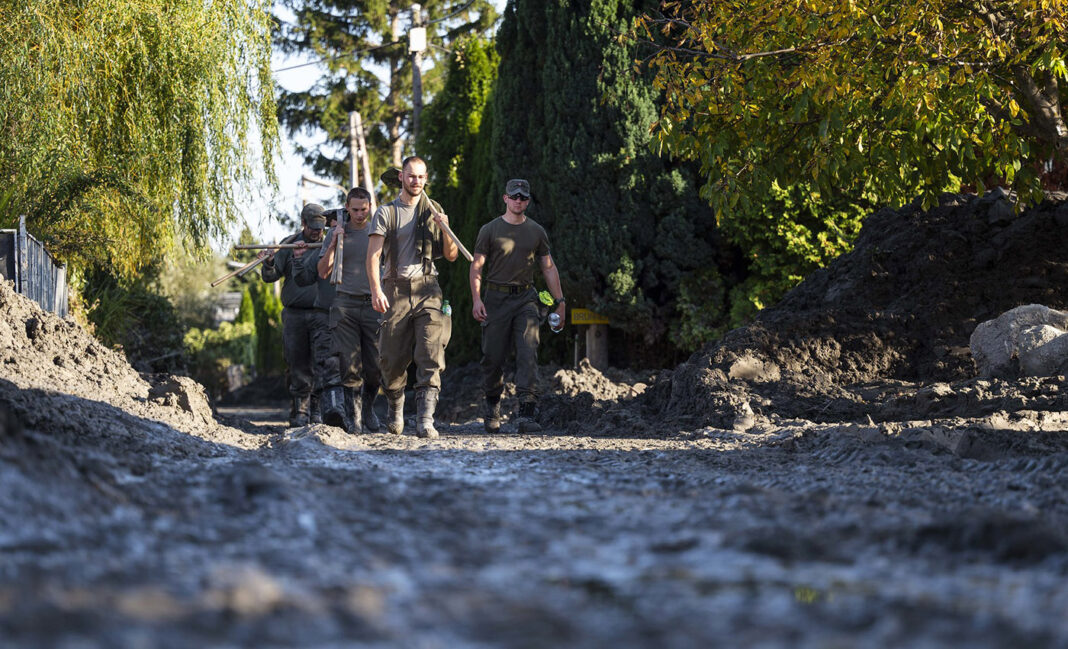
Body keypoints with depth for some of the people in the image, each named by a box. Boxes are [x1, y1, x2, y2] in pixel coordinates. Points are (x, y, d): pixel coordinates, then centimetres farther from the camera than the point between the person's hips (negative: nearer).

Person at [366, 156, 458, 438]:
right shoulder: (386, 213, 5)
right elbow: (373, 255, -4)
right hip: (395, 289, -1)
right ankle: (395, 407, 31)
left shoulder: (434, 211, 14)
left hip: (427, 289, 1)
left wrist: (445, 230, -6)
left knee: (430, 355, -14)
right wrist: (376, 290, -18)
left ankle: (425, 420, -20)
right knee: (393, 356, 4)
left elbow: (451, 255, 13)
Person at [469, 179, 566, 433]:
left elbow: (549, 268, 18)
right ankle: (493, 407, 24)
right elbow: (476, 267, 2)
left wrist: (559, 301, 11)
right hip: (496, 298, -1)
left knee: (528, 354, -13)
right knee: (493, 357, 1)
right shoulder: (490, 230, 4)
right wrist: (476, 299, -11)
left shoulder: (537, 232, 12)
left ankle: (527, 413, -19)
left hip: (526, 299, 1)